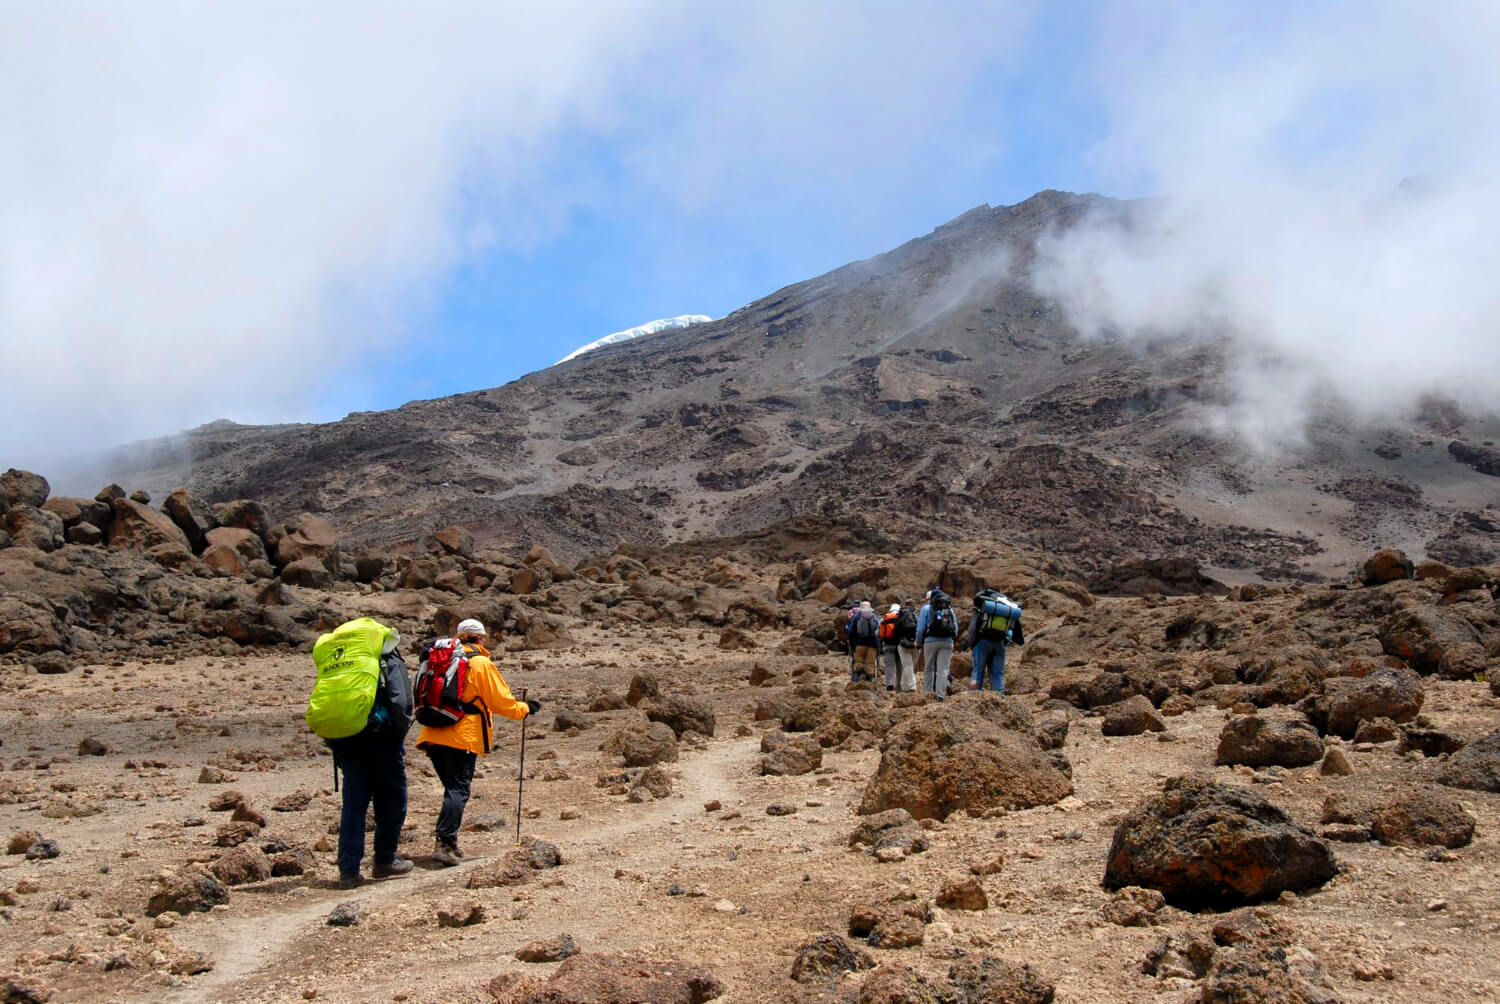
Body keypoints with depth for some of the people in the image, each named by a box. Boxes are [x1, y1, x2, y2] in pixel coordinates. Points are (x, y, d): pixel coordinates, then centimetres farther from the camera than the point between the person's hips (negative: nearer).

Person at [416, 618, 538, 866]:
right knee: (459, 791, -4)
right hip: (463, 737, -6)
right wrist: (526, 708, 12)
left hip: (434, 735, 6)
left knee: (453, 789, 16)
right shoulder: (481, 664, -5)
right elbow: (501, 701, -4)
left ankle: (449, 843, 14)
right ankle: (444, 844, -15)